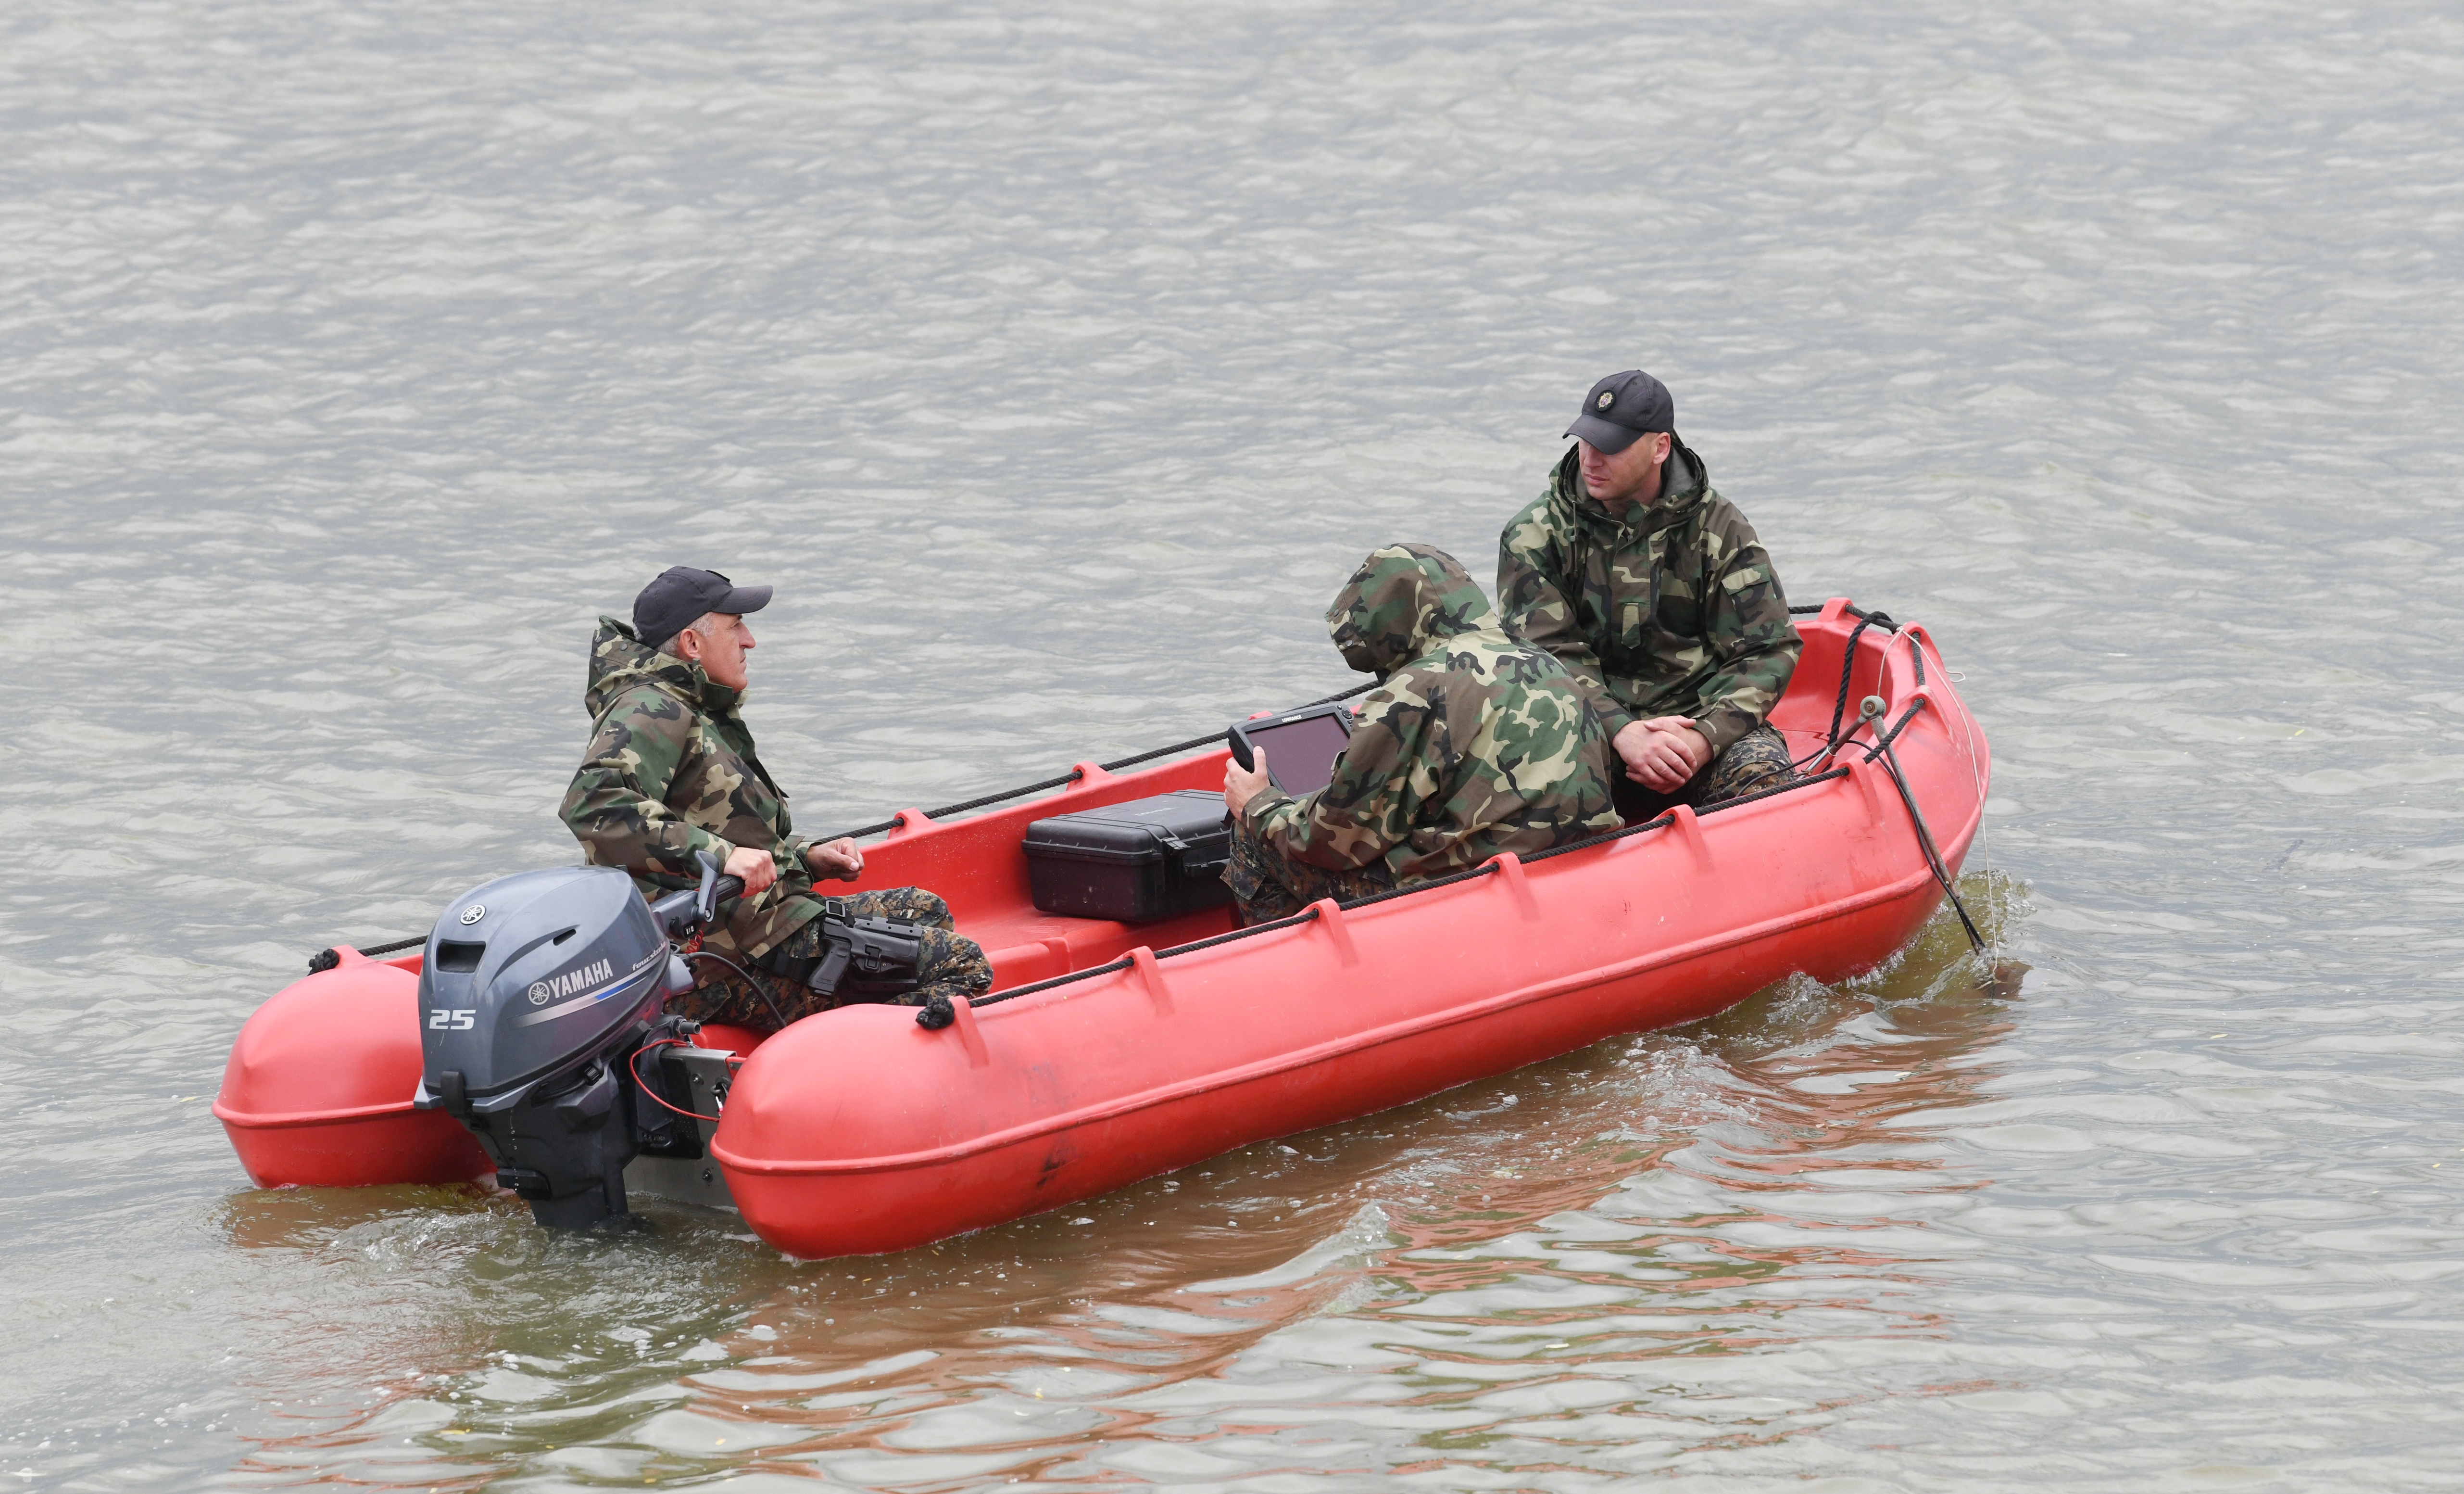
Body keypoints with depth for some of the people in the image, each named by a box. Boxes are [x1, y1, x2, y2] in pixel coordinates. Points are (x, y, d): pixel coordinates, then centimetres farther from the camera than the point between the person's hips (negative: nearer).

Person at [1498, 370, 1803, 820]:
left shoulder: (1719, 530, 5)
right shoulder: (1533, 536, 4)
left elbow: (1768, 651, 1)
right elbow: (1548, 655, -6)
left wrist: (1703, 740, -18)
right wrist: (1622, 733, -25)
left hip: (1703, 716, 1)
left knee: (1765, 779, -32)